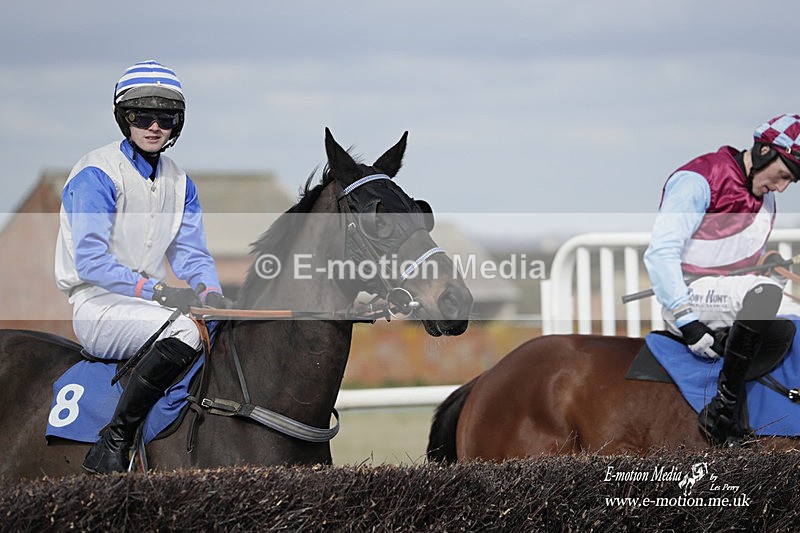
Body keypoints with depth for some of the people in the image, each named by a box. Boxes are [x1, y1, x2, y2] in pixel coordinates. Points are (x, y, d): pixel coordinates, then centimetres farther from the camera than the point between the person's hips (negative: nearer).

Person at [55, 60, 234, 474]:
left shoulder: (180, 184, 14)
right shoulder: (96, 174, -11)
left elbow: (192, 254, 10)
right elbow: (91, 260, -19)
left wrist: (211, 293, -13)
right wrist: (156, 291, -28)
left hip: (150, 301, 8)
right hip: (98, 305, -8)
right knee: (184, 331, -33)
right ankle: (112, 446, -29)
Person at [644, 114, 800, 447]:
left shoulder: (765, 198, 14)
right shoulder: (697, 180, -12)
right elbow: (661, 253, -19)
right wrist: (687, 322, -24)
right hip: (688, 298, -9)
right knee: (765, 290, -31)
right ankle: (724, 406, -32)